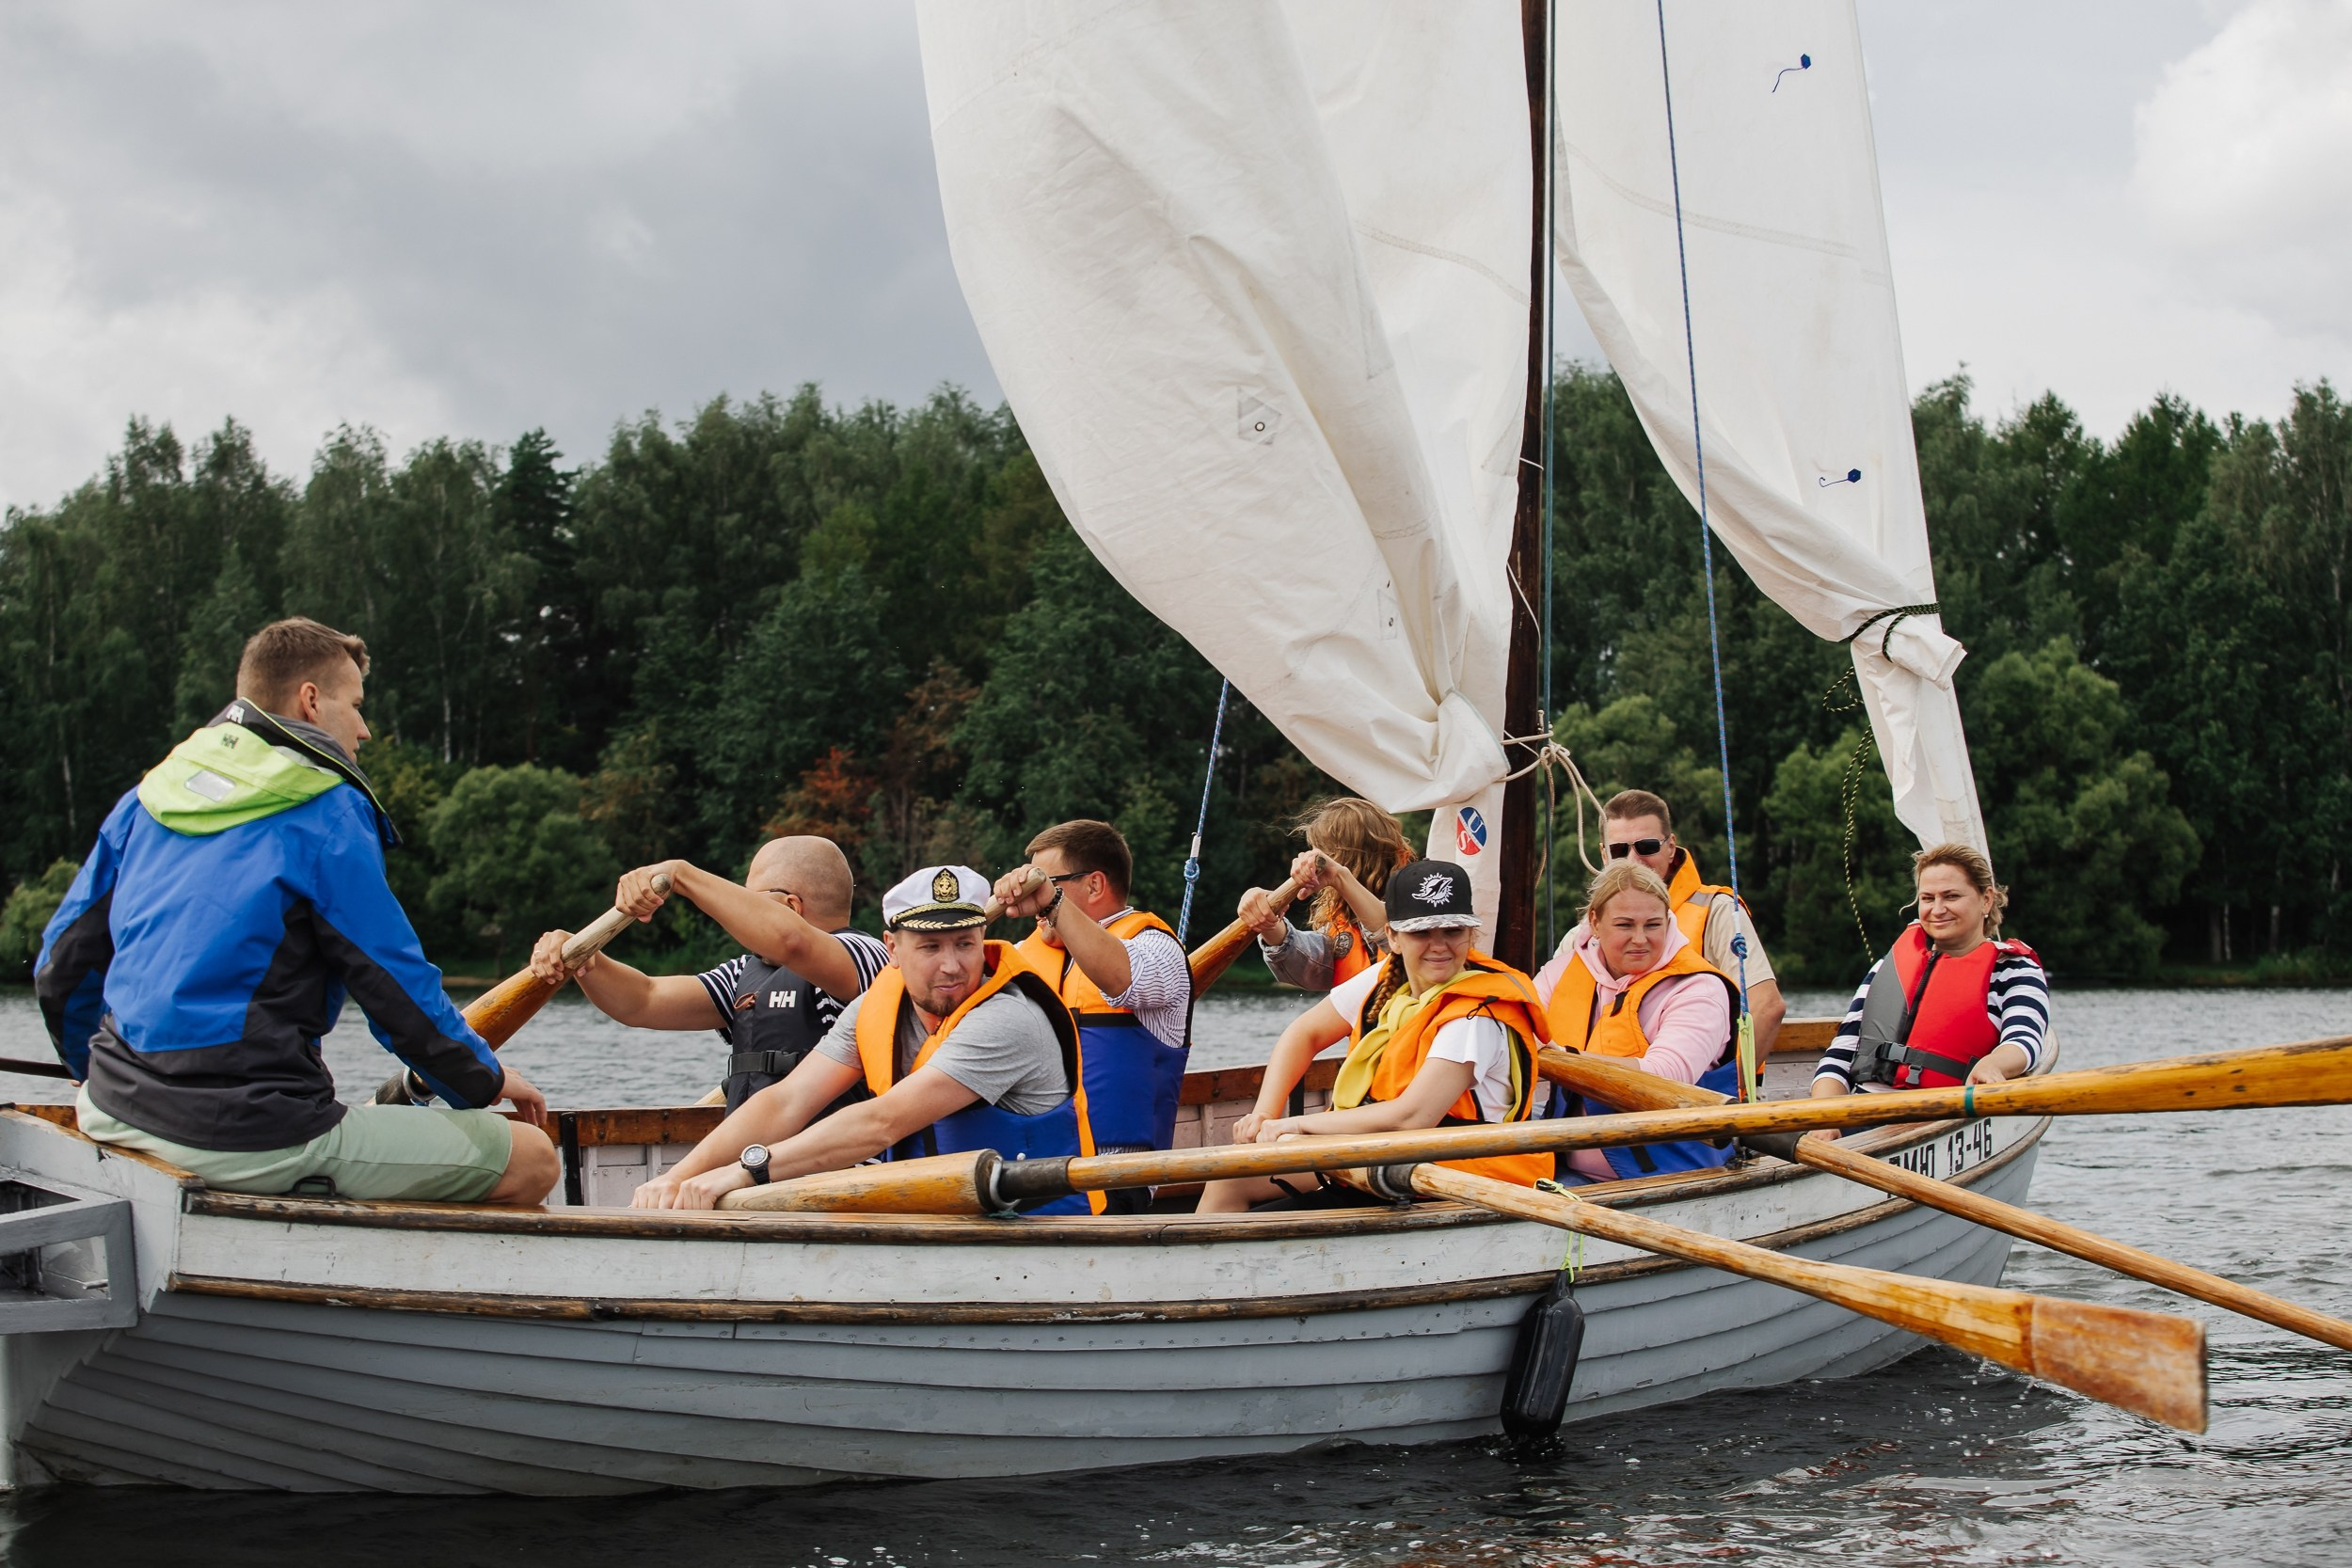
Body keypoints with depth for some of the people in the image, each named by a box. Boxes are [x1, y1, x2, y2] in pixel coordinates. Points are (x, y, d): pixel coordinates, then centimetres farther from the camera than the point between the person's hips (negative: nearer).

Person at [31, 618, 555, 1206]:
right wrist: (485, 1080, 14)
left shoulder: (146, 800, 14)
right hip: (251, 1143, -9)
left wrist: (100, 1079, 35)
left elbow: (61, 969, 17)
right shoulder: (328, 811, -5)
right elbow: (398, 987, -3)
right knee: (531, 1158, -4)